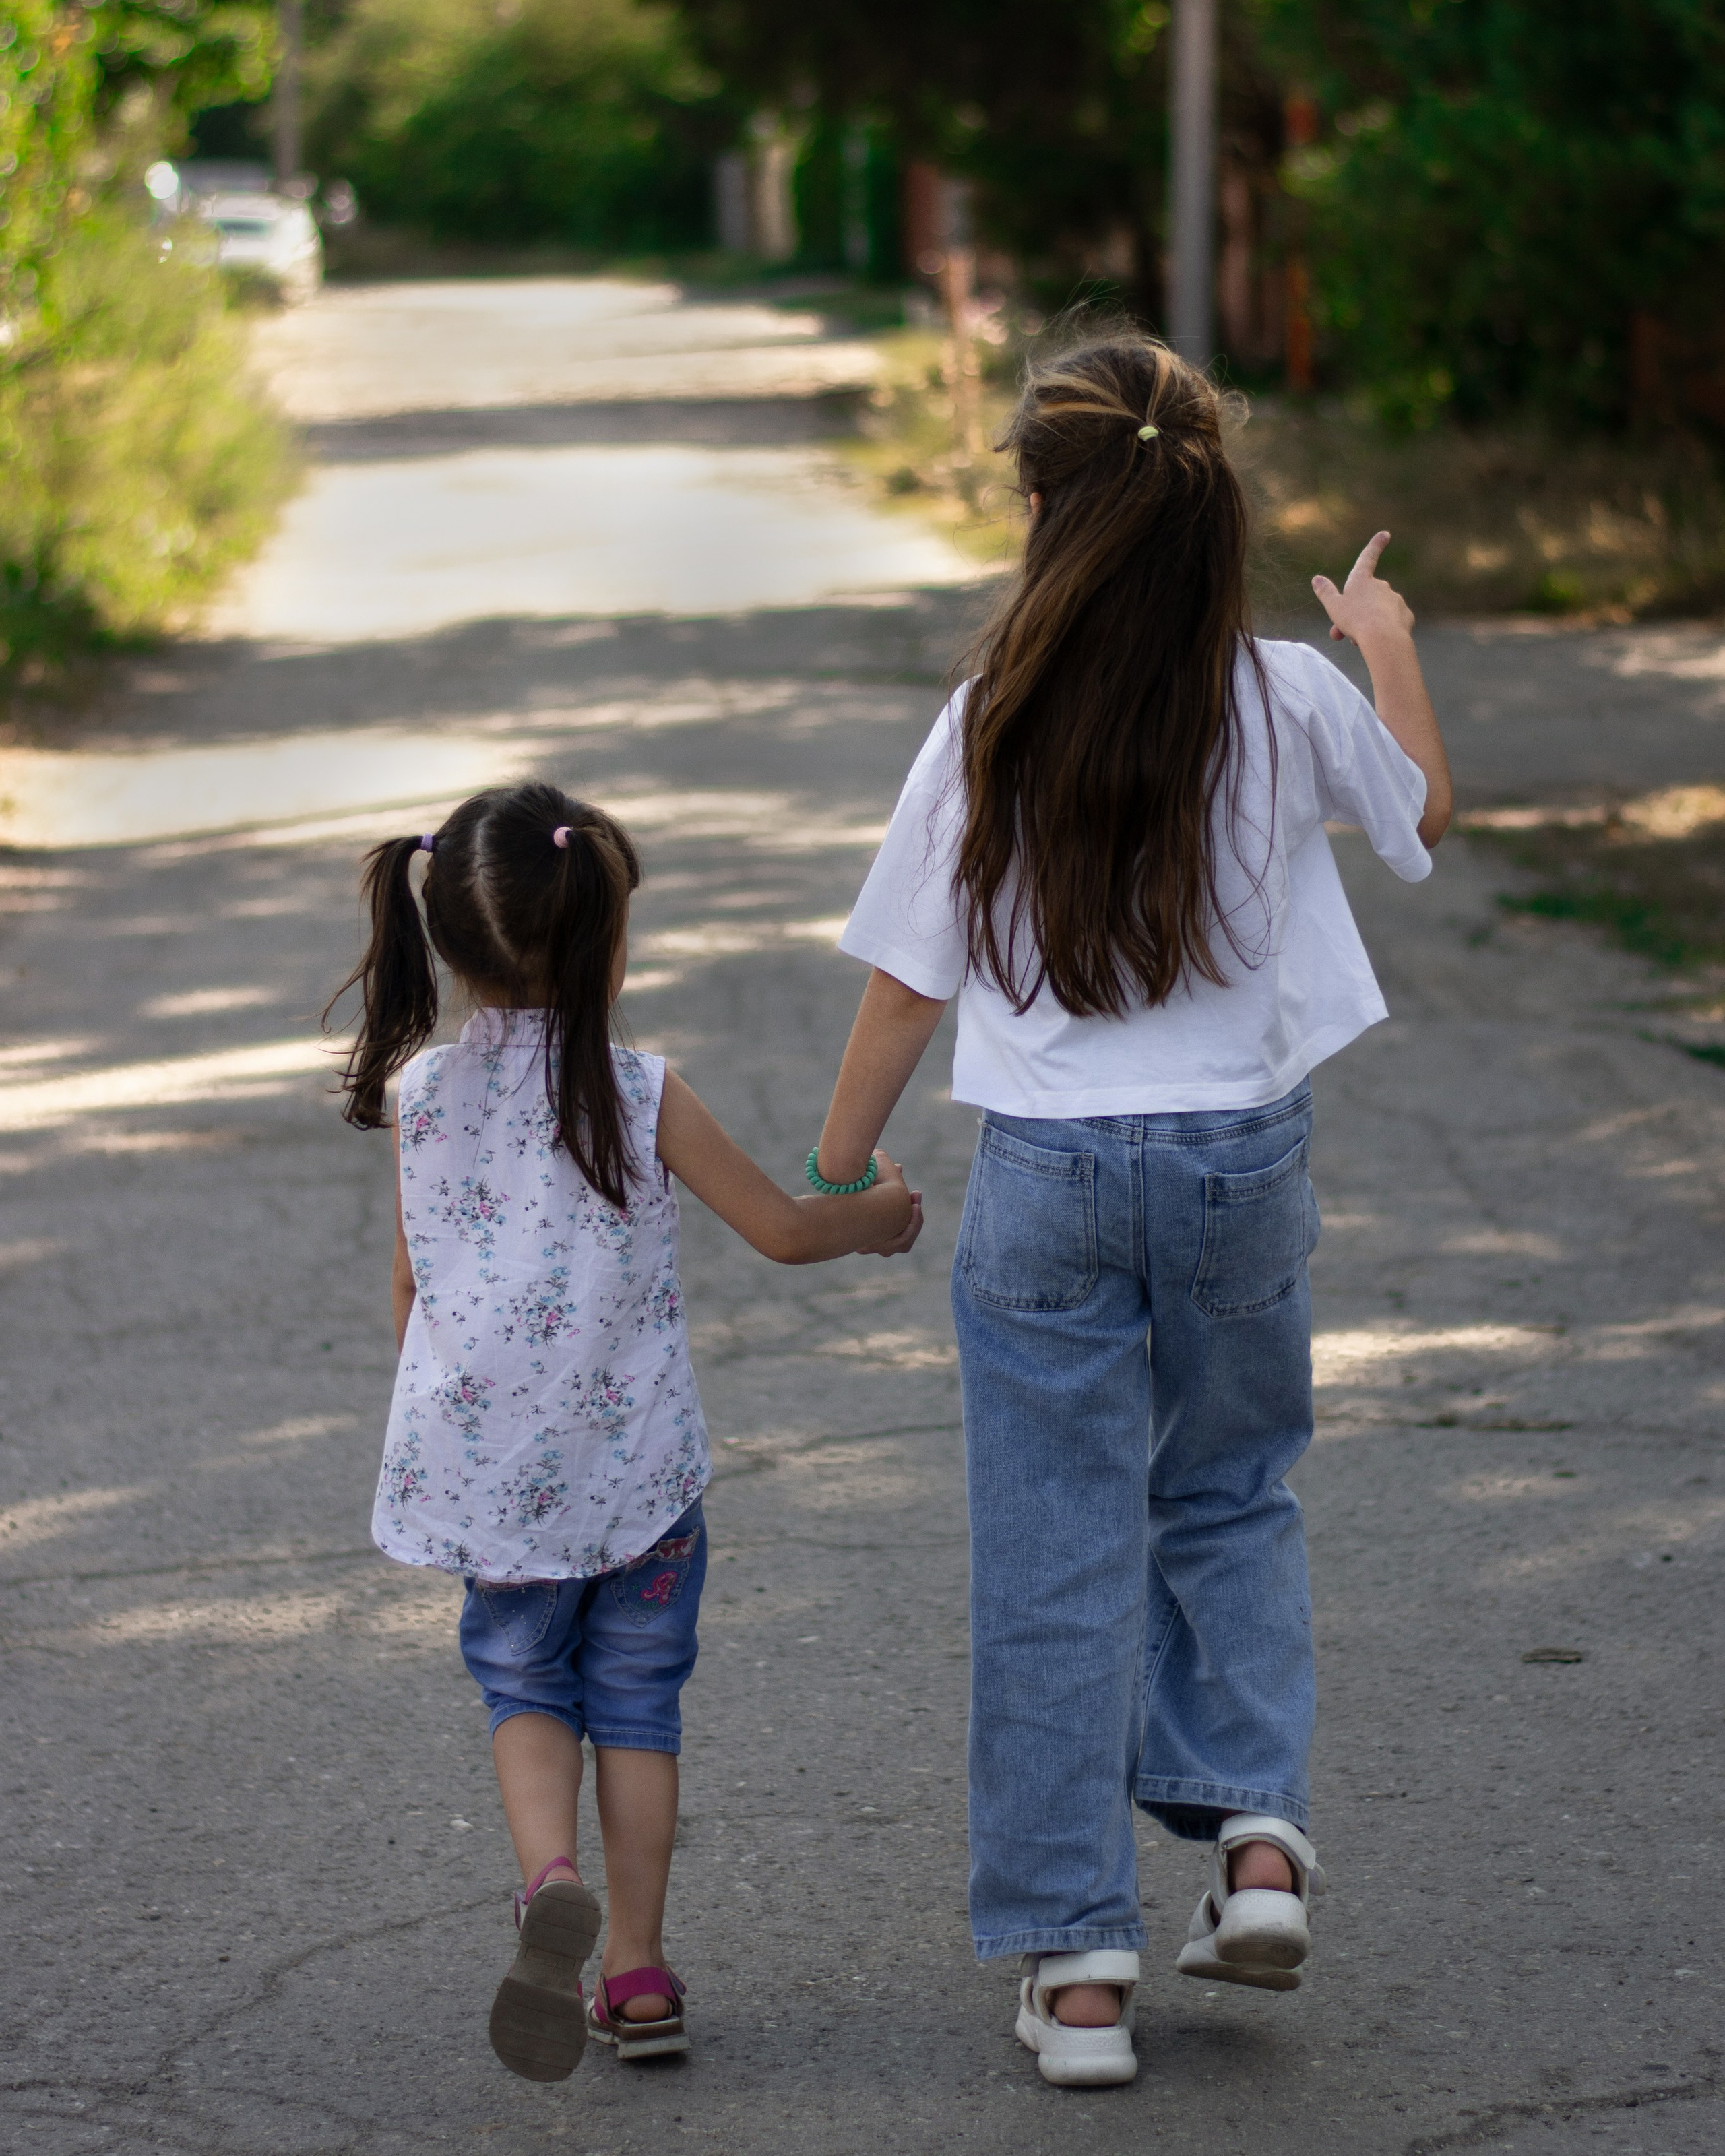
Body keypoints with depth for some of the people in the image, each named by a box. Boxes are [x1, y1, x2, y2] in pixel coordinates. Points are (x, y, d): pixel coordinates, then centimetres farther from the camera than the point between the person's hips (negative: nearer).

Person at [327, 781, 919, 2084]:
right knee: (636, 1702, 13)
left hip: (485, 1467, 2)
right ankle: (638, 1974, 14)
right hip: (635, 1461, -2)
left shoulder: (421, 1093, -4)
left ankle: (552, 1878, -12)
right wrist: (881, 1215, 15)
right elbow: (783, 1231, -6)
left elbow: (412, 1282, 7)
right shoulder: (641, 1096, -12)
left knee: (525, 1685, 17)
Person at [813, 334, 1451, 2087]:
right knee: (1230, 1500, 24)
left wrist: (833, 1178, 10)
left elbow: (906, 984, -5)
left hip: (1046, 1177, -1)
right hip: (1243, 1159, 2)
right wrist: (1390, 644, 30)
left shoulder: (992, 730, -11)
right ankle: (1256, 1828, 6)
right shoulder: (1291, 706, -8)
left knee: (1057, 1561, 6)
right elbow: (1425, 817, 13)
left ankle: (1077, 1960, 9)